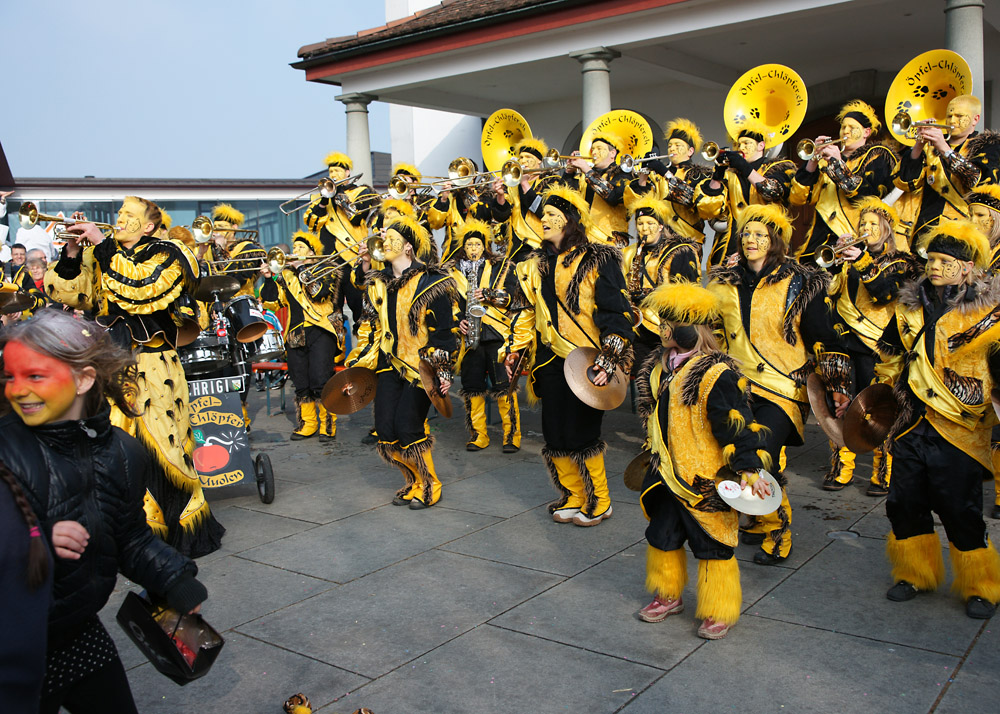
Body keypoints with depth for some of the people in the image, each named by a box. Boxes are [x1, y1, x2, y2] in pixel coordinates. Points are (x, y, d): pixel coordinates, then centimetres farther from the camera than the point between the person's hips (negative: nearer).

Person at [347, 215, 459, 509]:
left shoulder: (430, 282, -9)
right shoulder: (378, 283, 11)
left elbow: (445, 331, -10)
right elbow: (370, 324, 17)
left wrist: (443, 371, -16)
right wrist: (358, 361, 12)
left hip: (421, 365, -6)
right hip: (390, 363, 6)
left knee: (407, 427, -12)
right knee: (385, 429, -1)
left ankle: (429, 485, 11)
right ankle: (413, 481, 22)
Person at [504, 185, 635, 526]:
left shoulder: (597, 261, -7)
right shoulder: (535, 264, 13)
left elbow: (616, 312, -10)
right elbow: (524, 311, 17)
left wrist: (608, 360, -18)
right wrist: (514, 349, 10)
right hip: (550, 361, 6)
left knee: (581, 434, -3)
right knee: (555, 434, 8)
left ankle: (599, 501, 17)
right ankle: (573, 497, 26)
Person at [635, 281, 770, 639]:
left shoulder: (717, 374, -20)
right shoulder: (658, 368, 6)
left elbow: (738, 425, -19)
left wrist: (749, 469, -19)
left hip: (707, 479, -8)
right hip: (668, 475, 8)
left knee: (712, 546, 5)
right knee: (662, 537, 18)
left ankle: (719, 611, 23)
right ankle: (668, 596, 39)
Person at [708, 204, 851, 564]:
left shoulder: (800, 284, -1)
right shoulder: (724, 281, 10)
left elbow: (824, 339, 0)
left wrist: (837, 386, -5)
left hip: (782, 386, -4)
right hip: (736, 384, 5)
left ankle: (778, 530, 7)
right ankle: (760, 519, 27)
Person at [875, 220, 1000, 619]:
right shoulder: (910, 307, 9)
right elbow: (890, 355, 24)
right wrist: (892, 391, 22)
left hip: (958, 434, -5)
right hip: (912, 426, 5)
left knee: (961, 514, -1)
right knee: (905, 504, 10)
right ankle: (916, 574, 30)